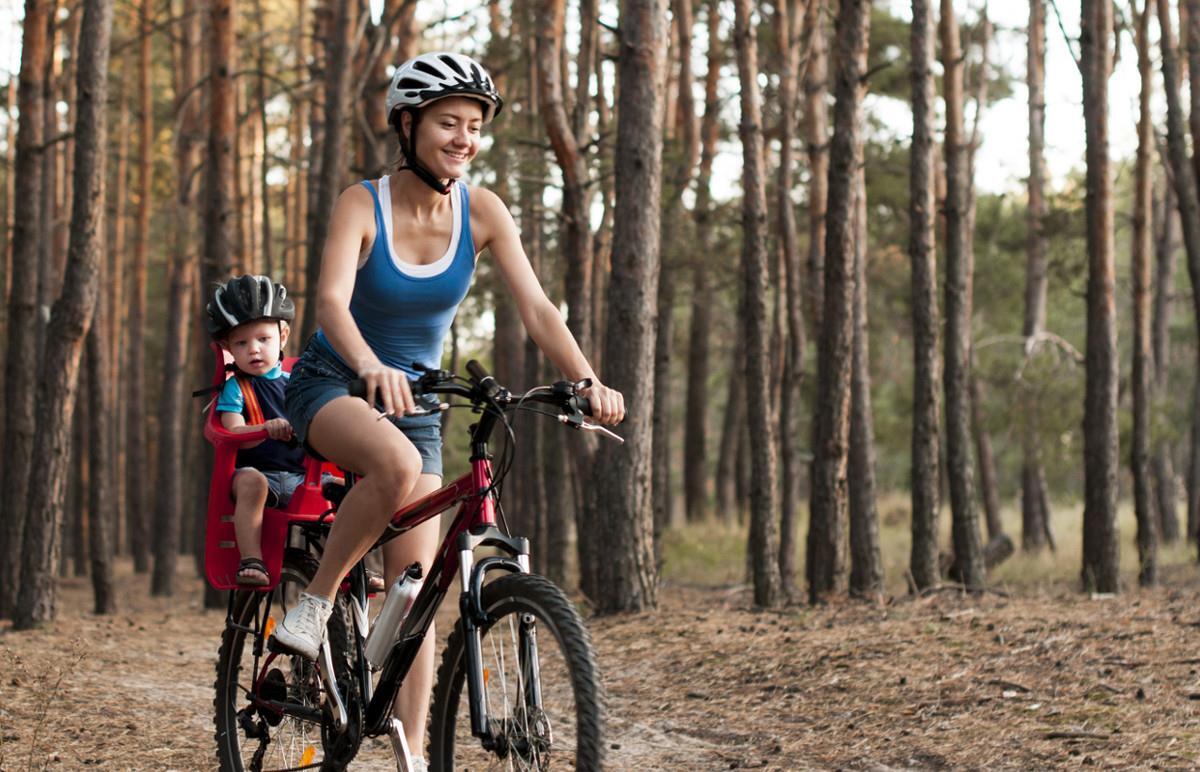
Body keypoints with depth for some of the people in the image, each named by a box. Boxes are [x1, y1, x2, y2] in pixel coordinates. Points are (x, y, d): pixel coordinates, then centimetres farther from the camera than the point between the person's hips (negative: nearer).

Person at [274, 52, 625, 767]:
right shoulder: (364, 204, -17)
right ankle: (316, 601, -18)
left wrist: (588, 381, -33)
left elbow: (538, 308, -15)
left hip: (414, 399, 4)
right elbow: (331, 301, -32)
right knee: (397, 463, -39)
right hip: (332, 386, -4)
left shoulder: (482, 212, -8)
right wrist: (372, 369, -53)